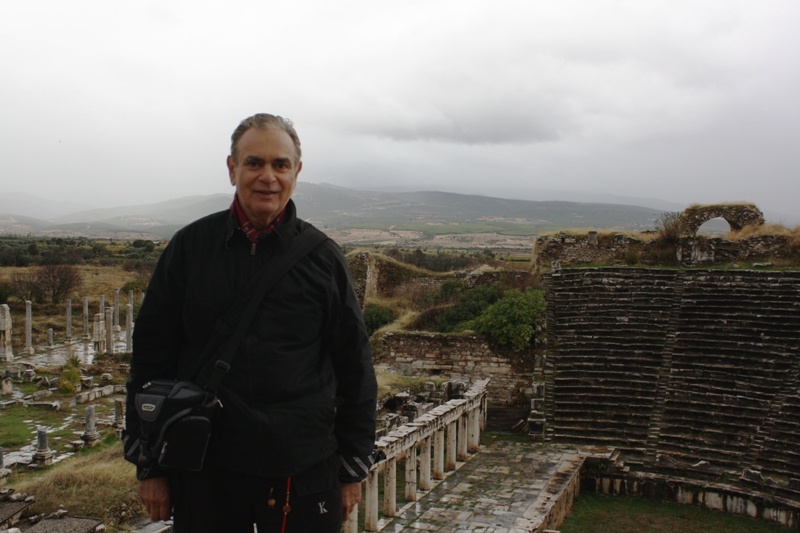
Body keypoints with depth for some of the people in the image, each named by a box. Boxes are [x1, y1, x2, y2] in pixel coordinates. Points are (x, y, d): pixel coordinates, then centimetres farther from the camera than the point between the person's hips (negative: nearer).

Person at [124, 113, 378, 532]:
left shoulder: (322, 257, -2)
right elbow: (151, 355, 3)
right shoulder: (190, 247, 0)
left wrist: (354, 466, 3)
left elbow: (354, 367, 2)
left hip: (303, 472, 0)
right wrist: (150, 466, 2)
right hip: (203, 472, 1)